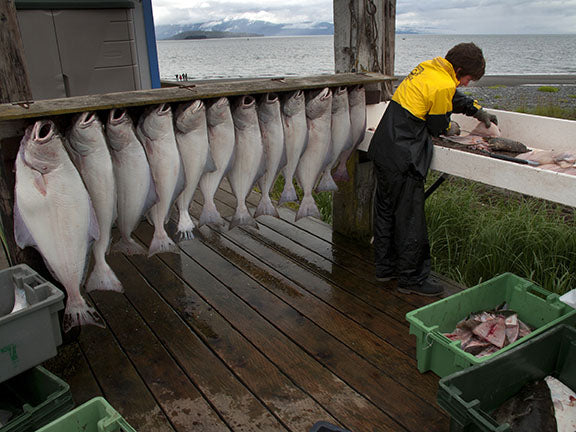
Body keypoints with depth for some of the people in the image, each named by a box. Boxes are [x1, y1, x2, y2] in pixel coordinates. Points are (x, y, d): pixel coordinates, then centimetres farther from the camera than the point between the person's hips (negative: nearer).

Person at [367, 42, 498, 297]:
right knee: (410, 218, 1)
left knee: (386, 210, 17)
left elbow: (453, 97, 30)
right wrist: (451, 127, 15)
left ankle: (385, 267, 31)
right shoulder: (442, 85, -16)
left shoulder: (429, 67, 13)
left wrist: (479, 111, 33)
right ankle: (411, 278, 15)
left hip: (382, 149, 10)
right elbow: (438, 127, -6)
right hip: (402, 159, -10)